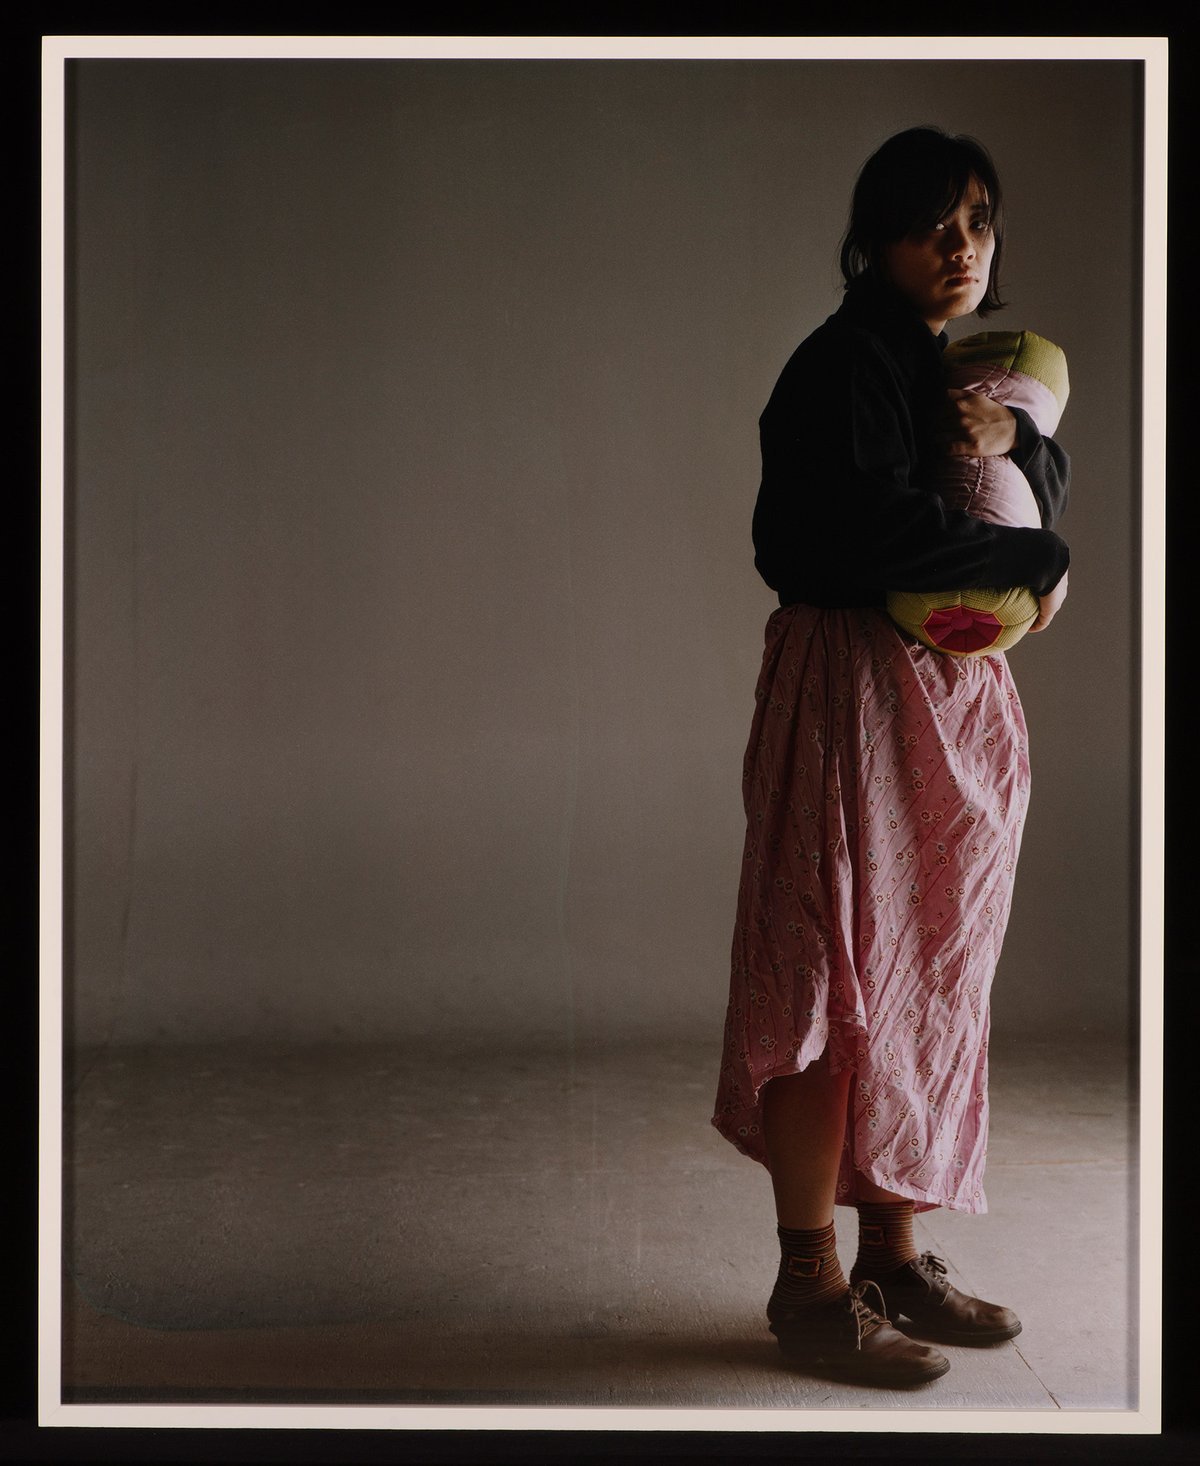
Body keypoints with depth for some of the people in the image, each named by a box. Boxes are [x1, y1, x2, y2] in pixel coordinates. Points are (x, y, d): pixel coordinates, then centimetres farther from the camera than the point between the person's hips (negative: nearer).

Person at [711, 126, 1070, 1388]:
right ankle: (809, 1285, 6)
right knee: (837, 982, -4)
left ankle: (893, 1255, 23)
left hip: (961, 705, 9)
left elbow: (1049, 495, 17)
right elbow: (869, 526, -25)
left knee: (928, 984, 12)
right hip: (857, 694, -9)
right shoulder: (847, 363, -12)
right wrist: (1035, 562, -13)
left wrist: (1021, 438, -5)